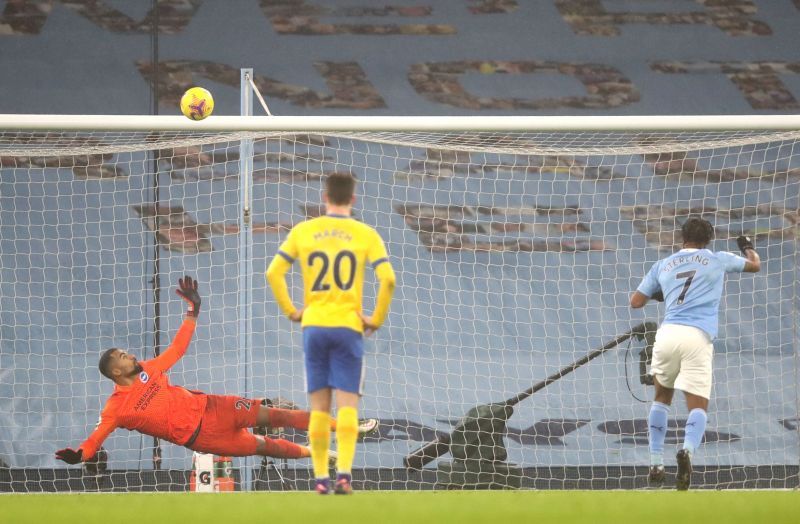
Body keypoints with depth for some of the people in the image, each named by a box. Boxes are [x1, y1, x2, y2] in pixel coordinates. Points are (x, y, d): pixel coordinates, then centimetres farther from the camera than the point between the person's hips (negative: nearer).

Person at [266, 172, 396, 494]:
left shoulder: (303, 232, 5)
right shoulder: (365, 235, 0)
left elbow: (273, 273, 0)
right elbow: (388, 279, -10)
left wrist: (290, 311, 8)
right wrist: (377, 319, 1)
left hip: (313, 326, 2)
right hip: (348, 327, -2)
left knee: (319, 406, 7)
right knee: (347, 405, -3)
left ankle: (321, 478, 6)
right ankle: (343, 473, -18)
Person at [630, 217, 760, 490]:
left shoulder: (663, 266, 19)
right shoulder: (718, 260, 16)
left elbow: (636, 302, 20)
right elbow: (755, 265, 33)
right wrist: (748, 247, 55)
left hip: (668, 333, 2)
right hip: (697, 337, -2)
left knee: (662, 397, 25)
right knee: (698, 406, -2)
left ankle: (656, 464, 17)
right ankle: (688, 449, -34)